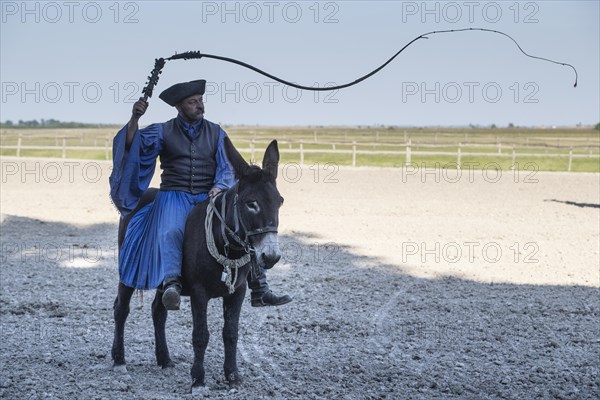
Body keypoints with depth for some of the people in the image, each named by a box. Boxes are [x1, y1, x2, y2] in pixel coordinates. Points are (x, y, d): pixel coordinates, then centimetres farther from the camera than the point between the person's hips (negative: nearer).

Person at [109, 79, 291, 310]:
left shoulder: (216, 133, 13)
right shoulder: (162, 132, 7)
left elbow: (225, 169, 8)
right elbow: (132, 145, -6)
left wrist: (219, 188, -14)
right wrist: (134, 119, -23)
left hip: (210, 198, 2)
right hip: (174, 197, -2)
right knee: (170, 232, -34)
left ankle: (259, 290, -15)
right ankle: (171, 283, -49)